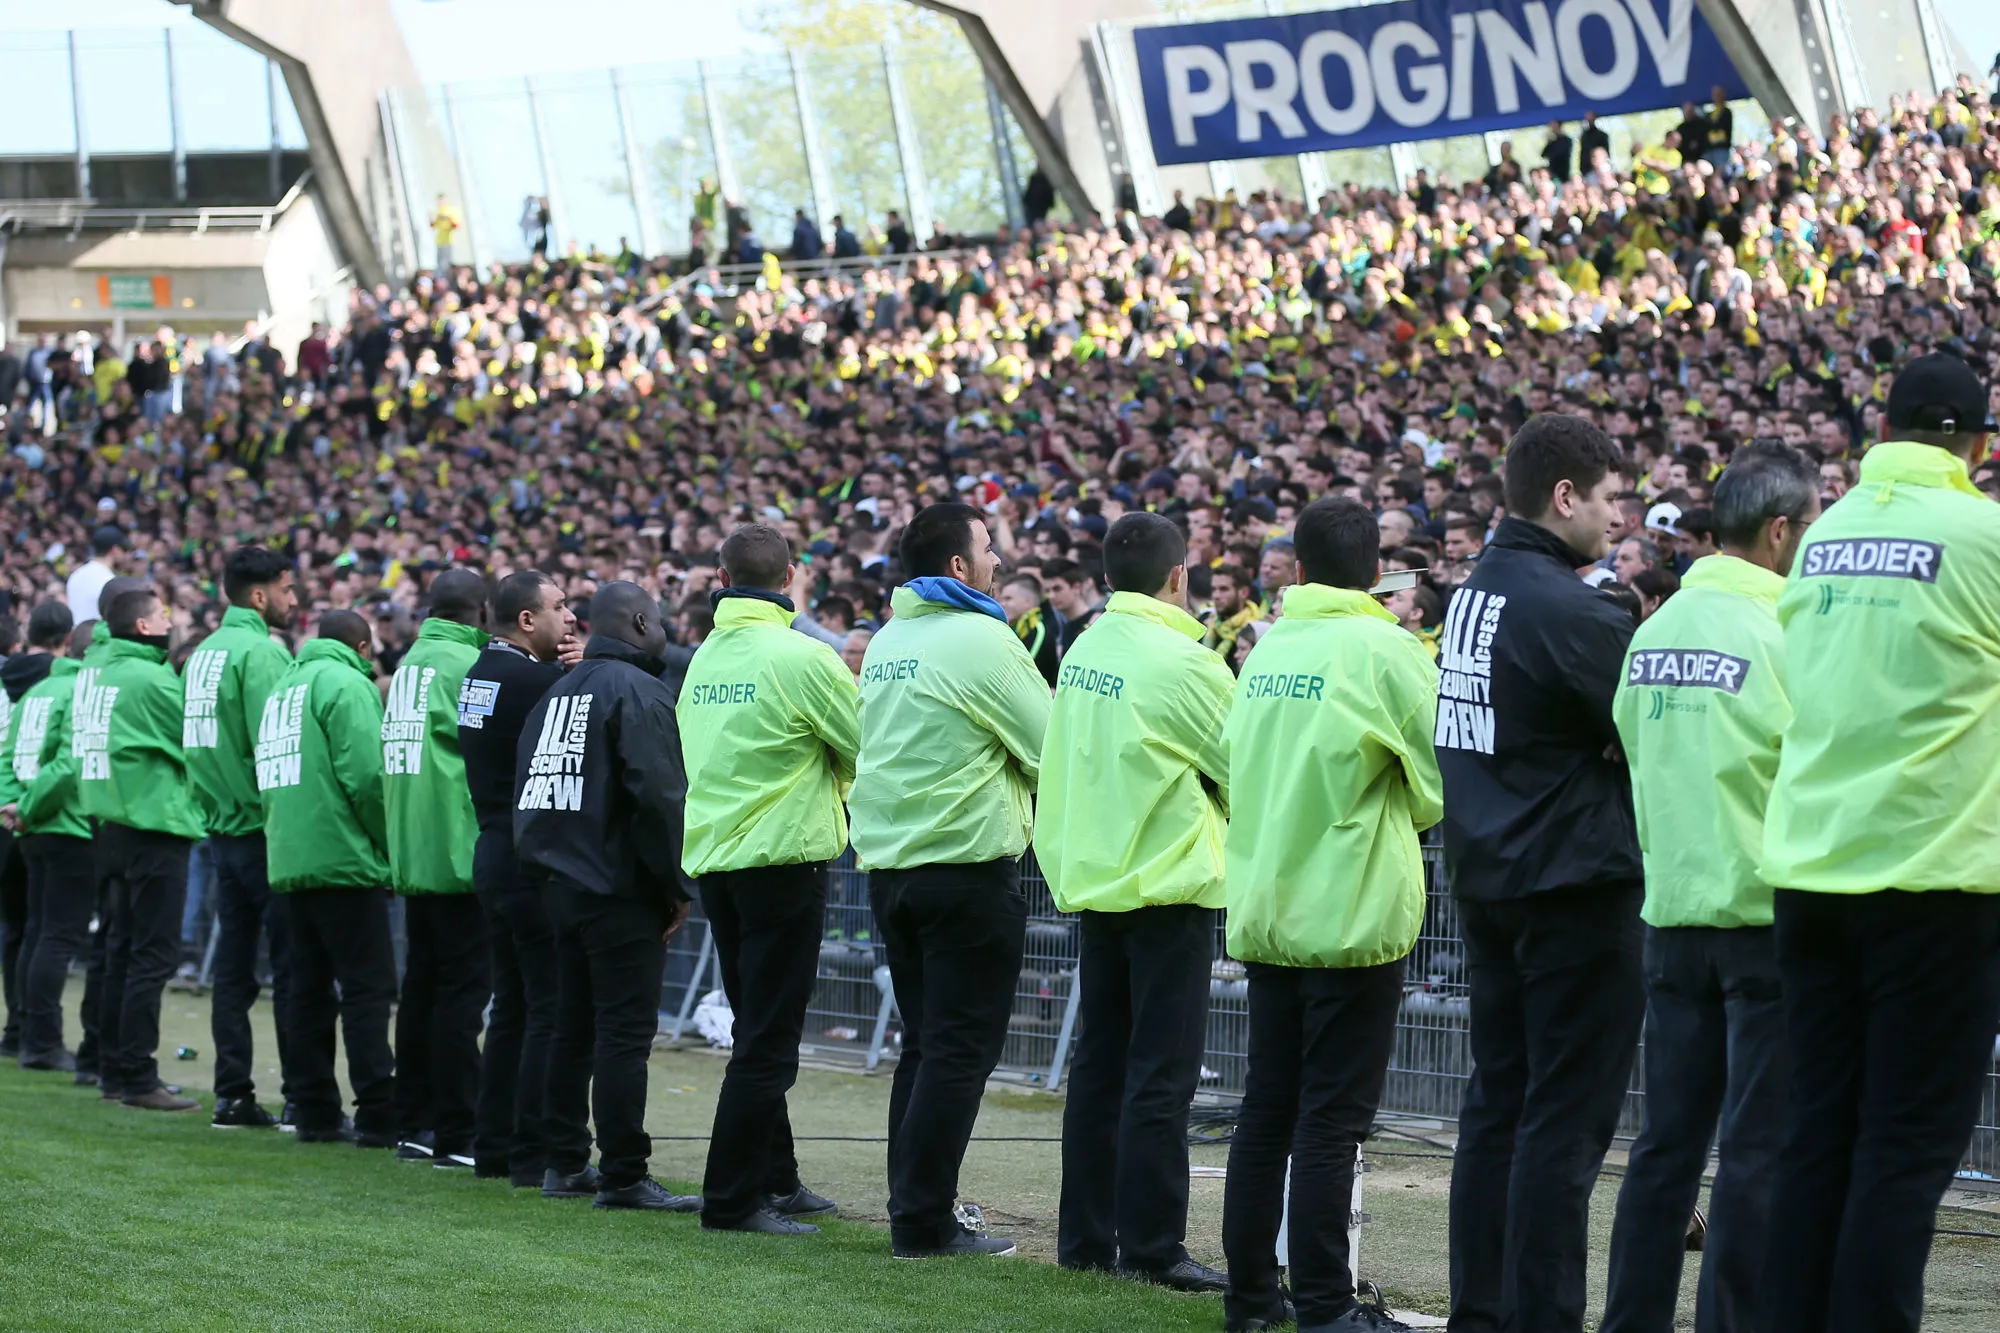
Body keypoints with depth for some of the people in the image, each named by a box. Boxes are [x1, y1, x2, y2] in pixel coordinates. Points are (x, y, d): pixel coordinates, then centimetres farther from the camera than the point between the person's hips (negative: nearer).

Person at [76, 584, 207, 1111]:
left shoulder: (92, 675, 9)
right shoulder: (149, 678, -16)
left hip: (113, 825, 9)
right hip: (154, 827, -9)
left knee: (124, 948, 15)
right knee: (153, 954, -5)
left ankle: (114, 1068, 19)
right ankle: (137, 1077, -6)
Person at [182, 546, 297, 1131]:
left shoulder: (203, 654, 14)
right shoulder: (260, 651, -14)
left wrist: (212, 807, 19)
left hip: (224, 827, 9)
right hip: (265, 828, -9)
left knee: (233, 966, 10)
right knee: (290, 965, -5)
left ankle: (232, 1094, 12)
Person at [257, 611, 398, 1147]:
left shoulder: (284, 685, 19)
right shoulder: (348, 686, -8)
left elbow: (267, 780, 20)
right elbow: (365, 775, -17)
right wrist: (388, 842, -7)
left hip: (288, 862, 8)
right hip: (343, 860, -8)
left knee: (309, 989, 10)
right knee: (368, 988, -6)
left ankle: (316, 1112, 11)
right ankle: (379, 1116, -10)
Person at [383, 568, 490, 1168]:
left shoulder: (410, 664, 13)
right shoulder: (467, 665, -12)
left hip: (413, 850, 9)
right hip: (460, 850, -9)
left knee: (422, 985, 14)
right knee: (461, 987, -6)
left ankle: (415, 1125, 18)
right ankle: (456, 1134, -6)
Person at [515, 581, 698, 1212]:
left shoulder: (558, 692, 14)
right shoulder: (638, 692, -12)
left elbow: (529, 789, 17)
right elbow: (659, 794, -20)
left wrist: (545, 864, 19)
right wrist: (677, 885, -12)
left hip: (562, 885, 8)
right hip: (621, 893, -8)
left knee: (572, 1028, 15)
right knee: (624, 1034, -6)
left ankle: (566, 1164, 20)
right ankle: (623, 1177, -7)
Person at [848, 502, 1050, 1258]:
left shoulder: (888, 642, 11)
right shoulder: (981, 639, -13)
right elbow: (1052, 747, -10)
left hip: (889, 863, 8)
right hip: (968, 863, -8)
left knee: (925, 1045, 16)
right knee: (960, 1049, -3)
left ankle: (914, 1208, 18)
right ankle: (924, 1223, -4)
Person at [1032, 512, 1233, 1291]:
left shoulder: (1084, 653, 4)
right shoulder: (1184, 664, -17)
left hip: (1093, 877, 7)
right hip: (1168, 882, -7)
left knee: (1099, 1063, 13)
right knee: (1161, 1075, -3)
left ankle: (1085, 1236, 18)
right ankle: (1151, 1247, -1)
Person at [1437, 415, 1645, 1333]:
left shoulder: (1476, 592, 11)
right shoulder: (1570, 609, -16)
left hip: (1486, 879, 9)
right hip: (1572, 881, -9)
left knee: (1498, 1100, 13)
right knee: (1565, 1117, -5)